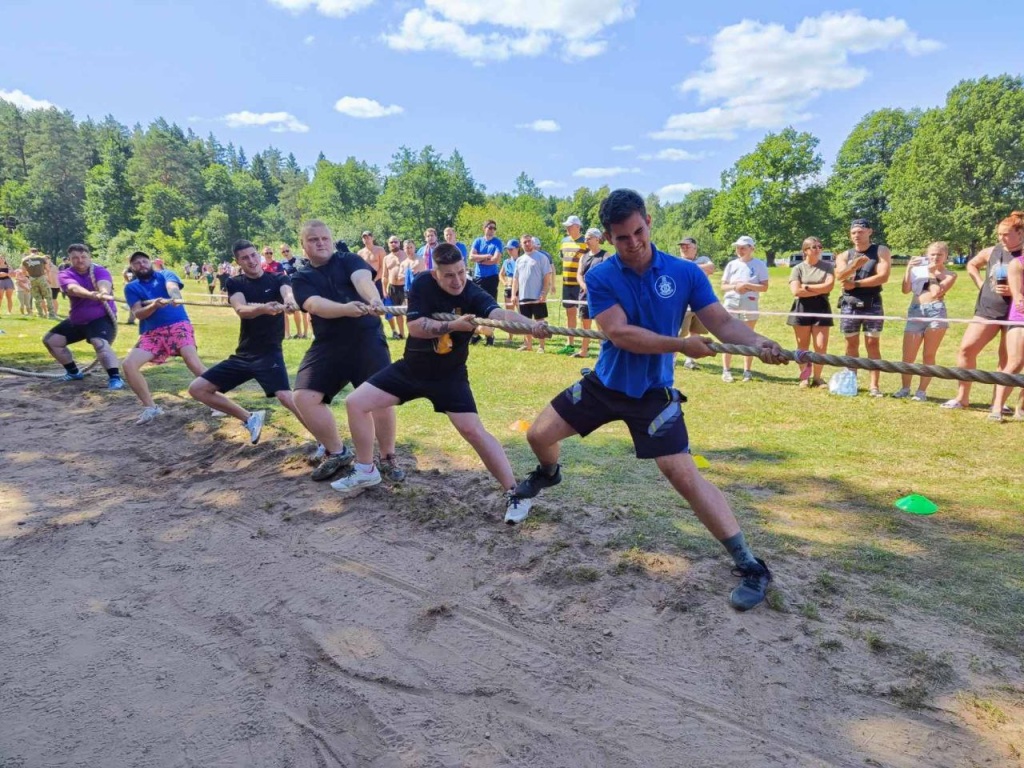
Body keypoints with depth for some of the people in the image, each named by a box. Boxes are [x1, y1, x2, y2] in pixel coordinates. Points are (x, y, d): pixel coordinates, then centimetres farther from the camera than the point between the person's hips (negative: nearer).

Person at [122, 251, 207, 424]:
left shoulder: (165, 275, 8)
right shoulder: (131, 288, 14)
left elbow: (172, 286, -16)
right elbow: (138, 314, 1)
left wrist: (175, 297, -42)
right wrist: (154, 305, -21)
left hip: (178, 326, -4)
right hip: (151, 333, 4)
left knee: (194, 362, -25)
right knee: (129, 364, -13)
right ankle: (151, 407, 0)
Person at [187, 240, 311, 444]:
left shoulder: (278, 278, -2)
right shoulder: (235, 284, 2)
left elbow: (288, 292, -27)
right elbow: (241, 310, -20)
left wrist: (289, 300, -54)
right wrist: (263, 308, -43)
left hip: (270, 352, -5)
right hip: (243, 354, 5)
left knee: (285, 397, -29)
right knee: (197, 389, 3)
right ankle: (250, 418, 15)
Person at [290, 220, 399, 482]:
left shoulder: (348, 260, 4)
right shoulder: (301, 278, 7)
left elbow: (362, 279, -19)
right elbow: (315, 305, -14)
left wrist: (374, 300, -43)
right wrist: (346, 308, -35)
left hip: (366, 338, -2)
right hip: (328, 344, 3)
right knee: (304, 397, -10)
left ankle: (387, 457, 6)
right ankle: (337, 452, 11)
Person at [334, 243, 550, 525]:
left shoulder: (474, 295, -22)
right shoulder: (422, 284, -15)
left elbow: (501, 314, -41)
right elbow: (415, 326, -24)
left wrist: (531, 325, -61)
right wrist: (453, 325, -37)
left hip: (450, 375, -3)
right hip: (411, 368, 4)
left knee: (473, 431, -16)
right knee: (356, 403, 1)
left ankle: (514, 494, -6)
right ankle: (366, 471, 20)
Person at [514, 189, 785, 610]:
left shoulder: (685, 273, -11)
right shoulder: (600, 277, -13)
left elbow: (723, 323, -10)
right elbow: (620, 333, -24)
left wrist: (758, 343, -31)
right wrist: (682, 345, -31)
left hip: (653, 392, -2)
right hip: (604, 382, 2)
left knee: (684, 474, -13)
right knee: (539, 435, 7)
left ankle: (750, 567, -3)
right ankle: (548, 474, 46)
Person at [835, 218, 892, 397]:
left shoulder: (881, 251, 1)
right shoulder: (844, 255, 10)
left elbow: (883, 276, -12)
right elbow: (841, 276, -8)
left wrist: (856, 283, -13)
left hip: (872, 304, -3)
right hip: (849, 304, 3)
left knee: (873, 344, -2)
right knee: (852, 344, 7)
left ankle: (874, 385, -1)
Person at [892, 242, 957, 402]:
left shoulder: (950, 275, 10)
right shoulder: (919, 269, 15)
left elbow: (937, 293, -6)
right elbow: (906, 290, 5)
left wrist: (932, 273, 1)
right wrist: (909, 269, -2)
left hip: (935, 312, -2)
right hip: (915, 312, 2)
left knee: (929, 355, 1)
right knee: (908, 356, 1)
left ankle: (922, 390, 9)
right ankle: (905, 388, 17)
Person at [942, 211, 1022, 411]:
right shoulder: (991, 252, 5)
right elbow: (971, 265, 25)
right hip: (987, 310, 4)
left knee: (1006, 359, 3)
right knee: (966, 348, -2)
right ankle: (962, 397, 7)